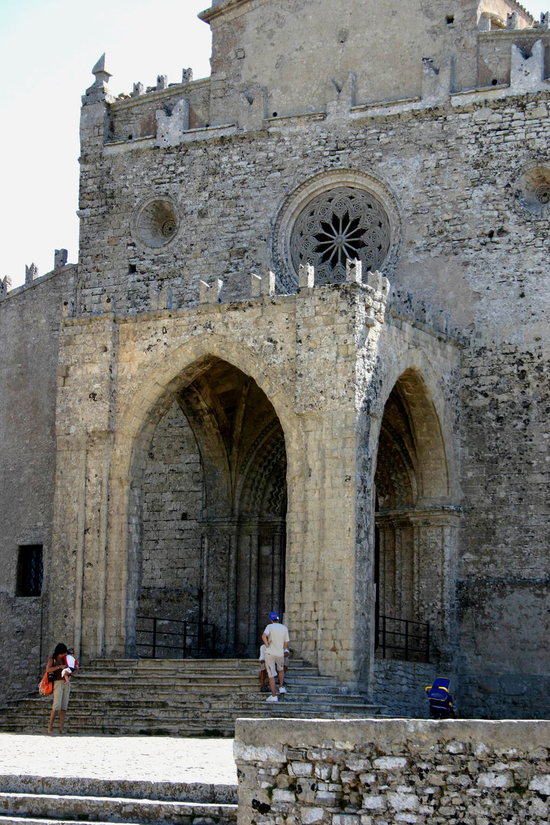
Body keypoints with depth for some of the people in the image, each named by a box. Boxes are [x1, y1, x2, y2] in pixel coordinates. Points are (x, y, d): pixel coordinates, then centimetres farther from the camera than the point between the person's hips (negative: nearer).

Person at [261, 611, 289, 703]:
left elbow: (264, 635, -26)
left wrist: (267, 644, -13)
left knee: (271, 675, 2)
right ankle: (281, 687, 24)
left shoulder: (270, 626, -7)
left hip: (270, 653, -3)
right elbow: (286, 643, 6)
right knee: (281, 670, 32)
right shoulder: (284, 628, 4)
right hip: (280, 654, 3)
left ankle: (274, 696, 2)